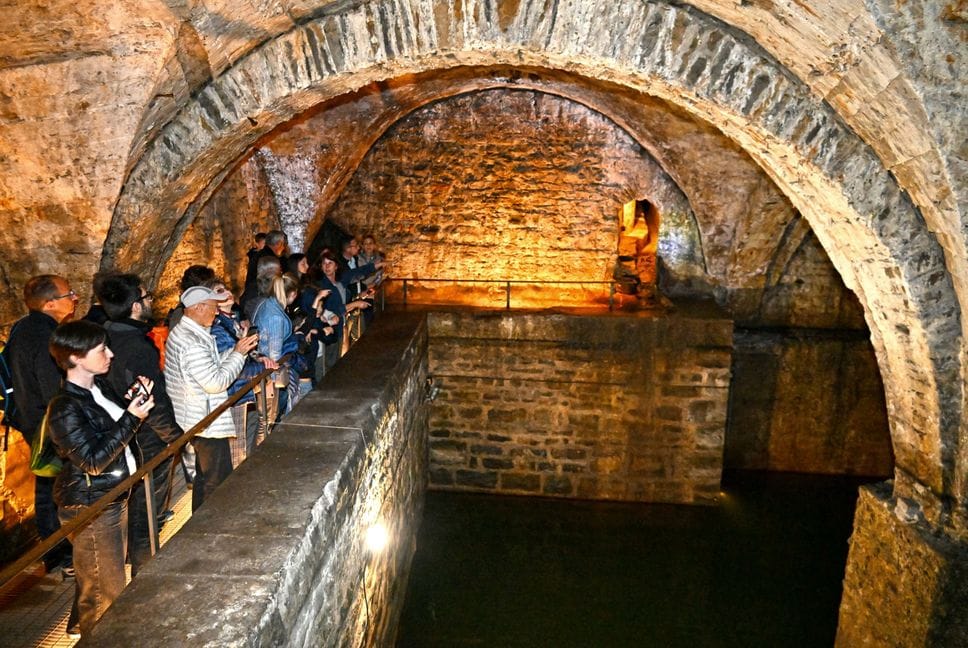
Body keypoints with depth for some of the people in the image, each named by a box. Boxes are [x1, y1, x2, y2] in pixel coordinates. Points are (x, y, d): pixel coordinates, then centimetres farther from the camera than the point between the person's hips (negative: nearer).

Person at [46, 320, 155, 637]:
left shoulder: (99, 386, 2)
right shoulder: (65, 408, -23)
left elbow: (117, 428, 16)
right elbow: (93, 461, -24)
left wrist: (138, 399, -1)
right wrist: (132, 418, -25)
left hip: (115, 498, 9)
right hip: (90, 510, -9)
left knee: (114, 580, 25)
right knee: (103, 593, 6)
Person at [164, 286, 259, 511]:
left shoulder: (181, 332, 9)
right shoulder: (193, 343, -25)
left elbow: (210, 365, 13)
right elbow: (216, 382, -25)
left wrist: (236, 350, 2)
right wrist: (239, 353, -17)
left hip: (197, 421, 11)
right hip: (207, 424, -11)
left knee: (204, 477, 23)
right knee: (218, 482, 1)